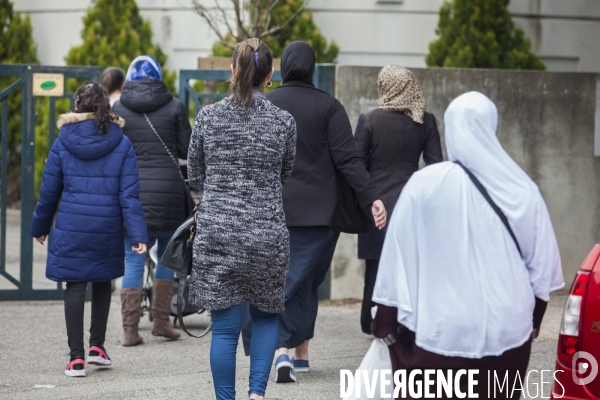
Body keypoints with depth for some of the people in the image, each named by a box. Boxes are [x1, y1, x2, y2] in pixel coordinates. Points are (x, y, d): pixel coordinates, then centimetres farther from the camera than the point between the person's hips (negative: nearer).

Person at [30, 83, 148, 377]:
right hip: (108, 228, 1)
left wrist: (40, 227, 16)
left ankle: (77, 358, 0)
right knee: (103, 281, 21)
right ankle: (97, 345, 20)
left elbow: (49, 190, 4)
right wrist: (138, 235, -7)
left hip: (71, 228, -1)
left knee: (75, 287, 2)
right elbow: (129, 194, -6)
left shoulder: (63, 142, -2)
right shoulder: (122, 144, -1)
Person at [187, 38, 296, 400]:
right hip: (267, 232, 0)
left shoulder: (209, 116, -1)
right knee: (266, 315, 18)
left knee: (225, 326, 4)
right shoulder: (283, 121, -2)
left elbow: (195, 175, 10)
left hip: (217, 232, 0)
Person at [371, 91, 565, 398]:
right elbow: (543, 266, 6)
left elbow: (398, 258, -5)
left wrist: (386, 323, 5)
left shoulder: (424, 186, -8)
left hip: (438, 331, -3)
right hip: (508, 332, 3)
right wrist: (532, 321, 20)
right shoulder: (523, 191, -1)